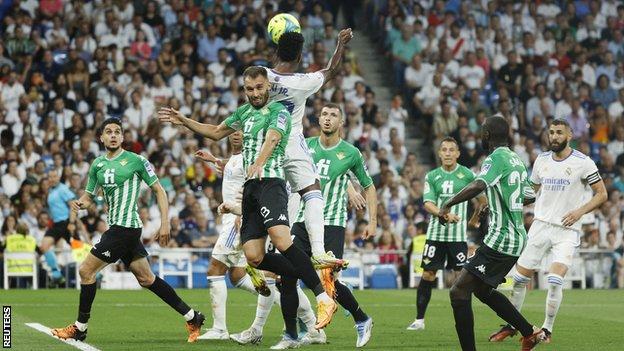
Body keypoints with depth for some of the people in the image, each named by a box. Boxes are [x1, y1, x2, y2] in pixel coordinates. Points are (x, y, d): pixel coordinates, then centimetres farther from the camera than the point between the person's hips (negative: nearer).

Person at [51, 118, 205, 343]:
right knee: (146, 278, 11)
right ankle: (192, 317, 16)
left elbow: (159, 190, -3)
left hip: (125, 227, -8)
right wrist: (80, 203, -4)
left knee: (86, 271, -7)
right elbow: (89, 195, 20)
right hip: (117, 227, 8)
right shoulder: (98, 164, 13)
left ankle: (80, 328, 4)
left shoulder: (136, 160, -6)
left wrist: (165, 223, -9)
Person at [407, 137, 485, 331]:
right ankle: (419, 319, 4)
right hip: (436, 233, 1)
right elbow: (428, 204, -4)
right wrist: (445, 214, -20)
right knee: (428, 274, -1)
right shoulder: (431, 176, 7)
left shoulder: (467, 175, 2)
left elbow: (482, 199, 14)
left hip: (458, 234, -1)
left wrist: (474, 220, 23)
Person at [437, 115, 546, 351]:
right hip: (517, 238, 9)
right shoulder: (516, 161, 14)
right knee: (482, 289, 25)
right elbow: (529, 197, 27)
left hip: (500, 240, -9)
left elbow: (478, 185, -31)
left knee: (459, 292, -10)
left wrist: (447, 205, -26)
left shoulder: (496, 159, -12)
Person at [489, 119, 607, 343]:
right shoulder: (542, 160, 7)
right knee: (520, 278, 3)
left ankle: (547, 329, -1)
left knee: (555, 280, -18)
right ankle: (510, 325, 20)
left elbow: (601, 194, -3)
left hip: (567, 230, -4)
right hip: (541, 226, 4)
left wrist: (580, 211, -16)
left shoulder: (583, 163, -7)